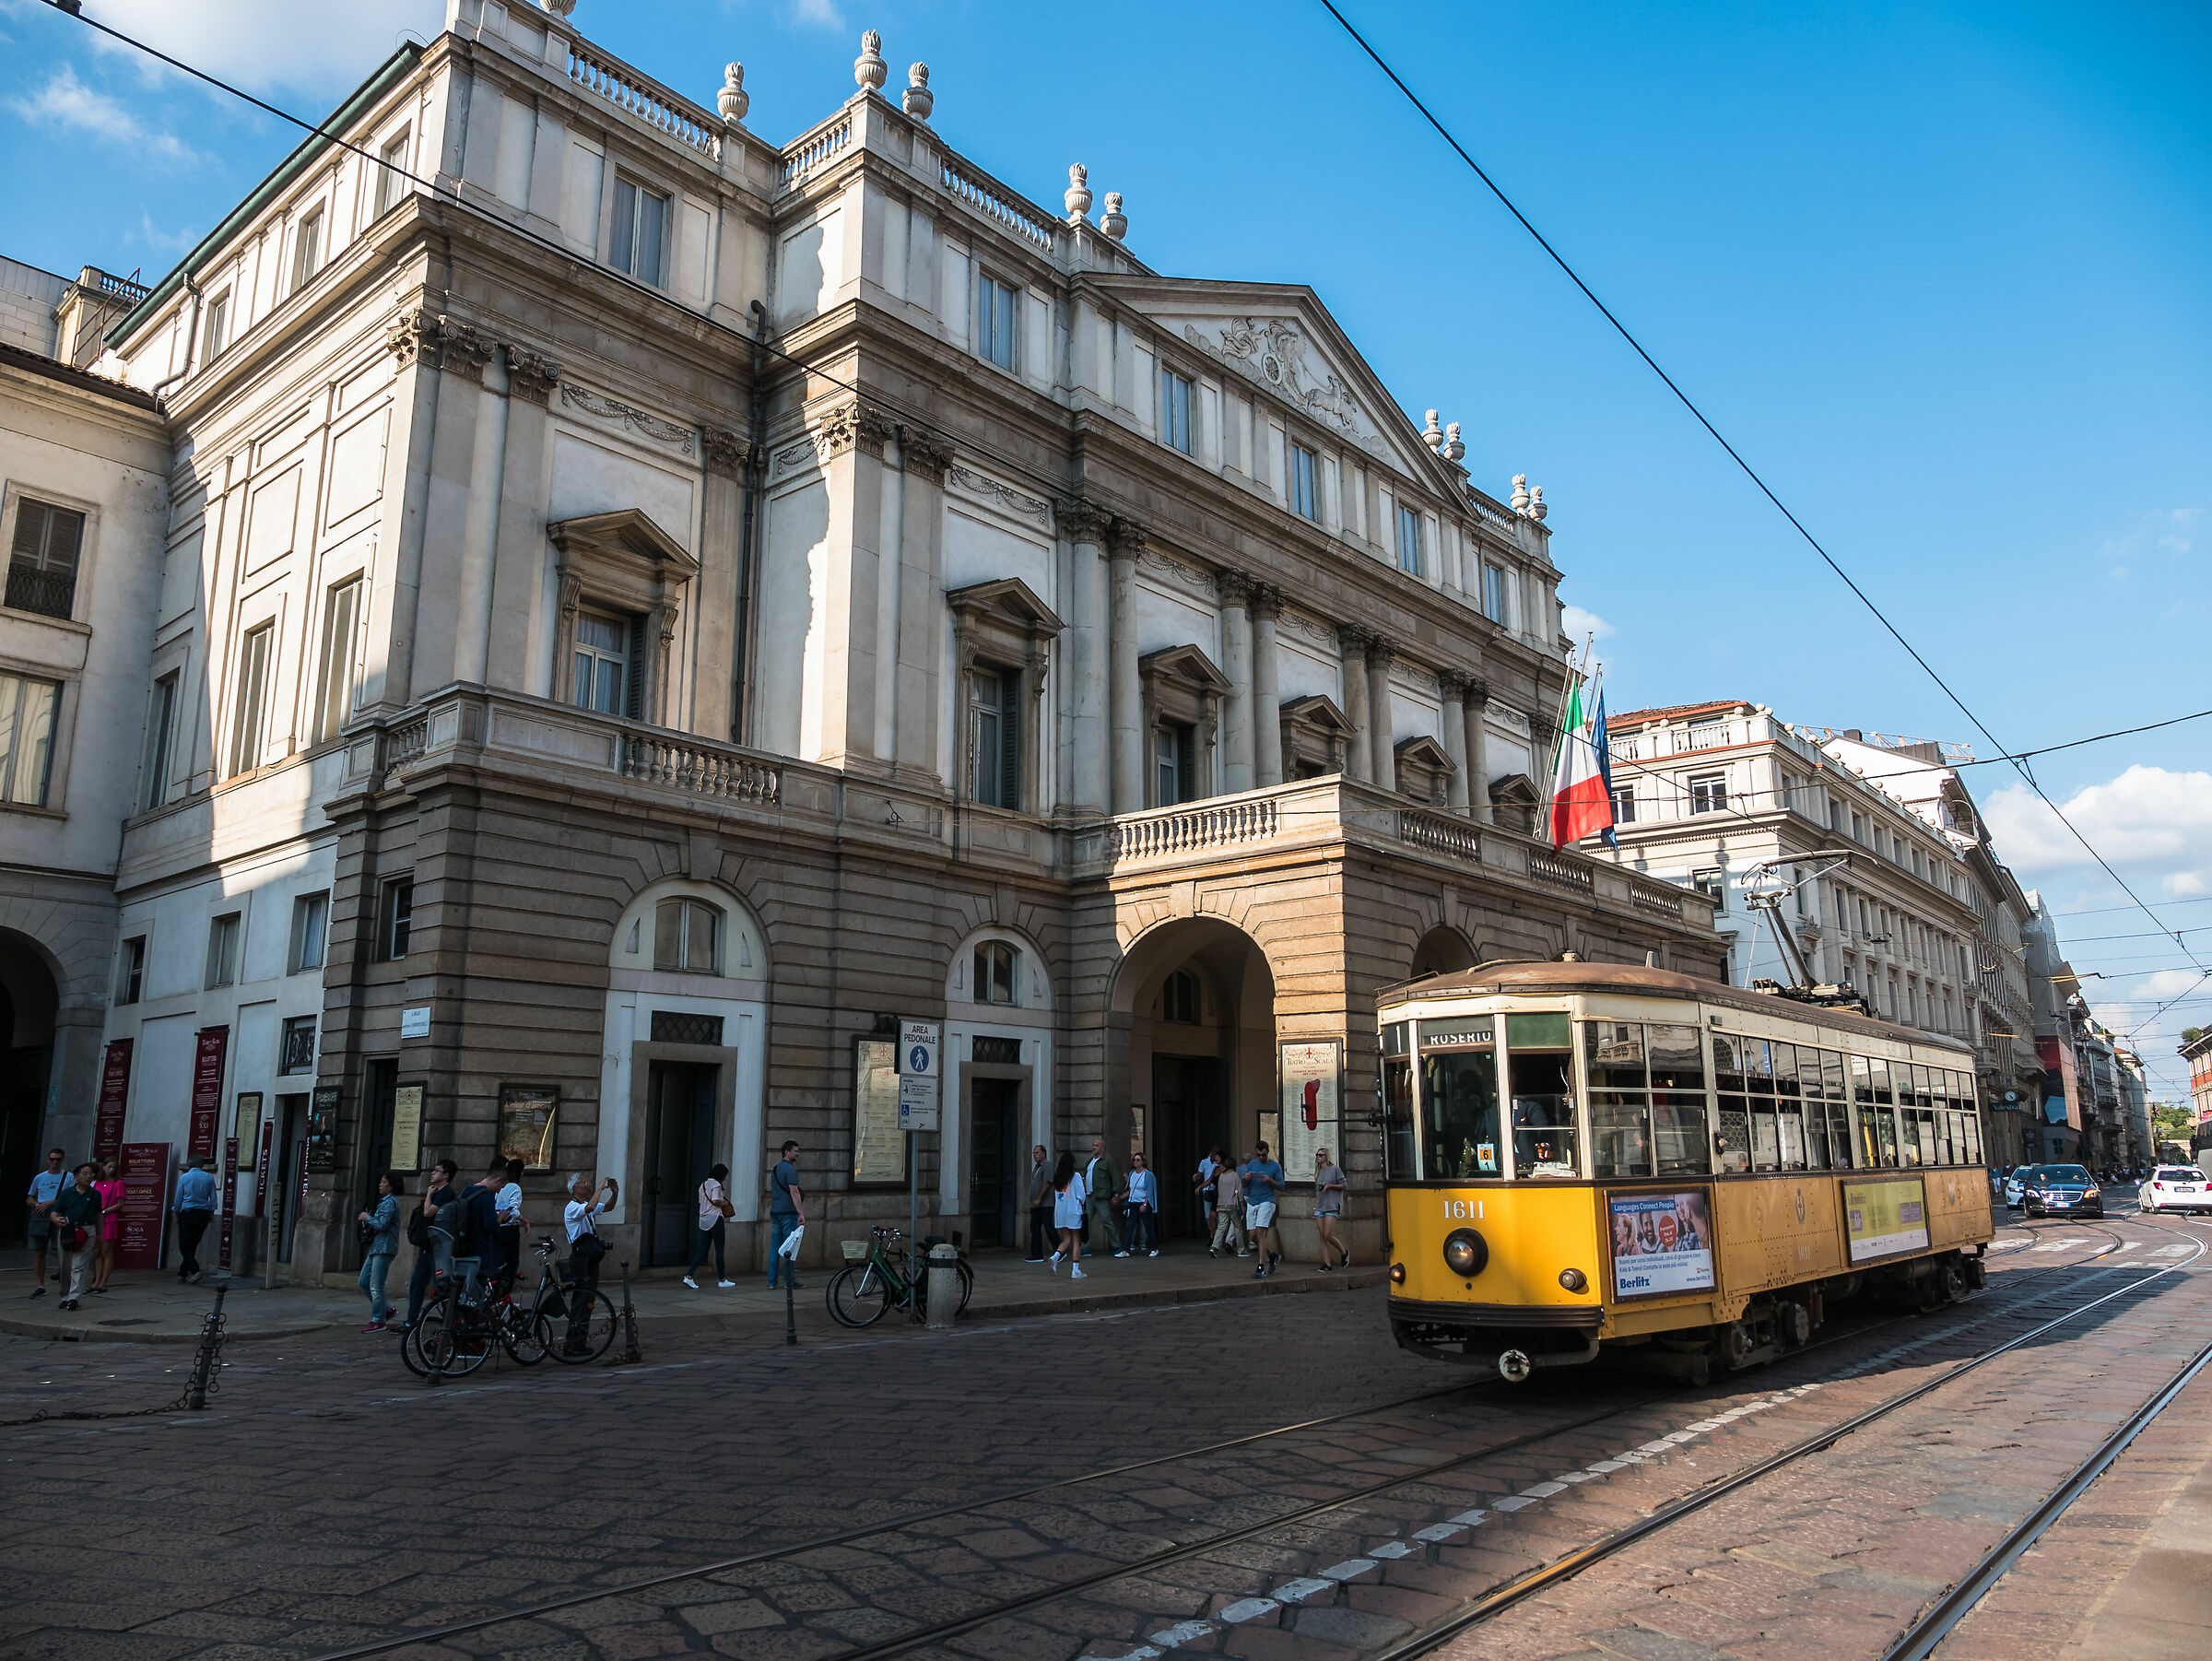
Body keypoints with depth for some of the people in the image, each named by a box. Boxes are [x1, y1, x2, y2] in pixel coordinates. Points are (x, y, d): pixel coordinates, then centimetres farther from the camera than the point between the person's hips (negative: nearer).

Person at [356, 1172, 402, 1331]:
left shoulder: (390, 1202, -12)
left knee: (376, 1286, -7)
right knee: (364, 1282, 12)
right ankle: (387, 1310, 20)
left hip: (384, 1248, -10)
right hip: (376, 1247, 10)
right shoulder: (385, 1201, 19)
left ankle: (378, 1321, -1)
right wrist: (366, 1219, 6)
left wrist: (367, 1218, -7)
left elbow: (382, 1224, -21)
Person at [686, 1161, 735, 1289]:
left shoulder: (703, 1185, 16)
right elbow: (715, 1201, -20)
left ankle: (689, 1276, -9)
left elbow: (701, 1202, 18)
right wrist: (725, 1203, -1)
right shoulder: (716, 1185, -9)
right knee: (719, 1250, 2)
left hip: (703, 1220, 8)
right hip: (715, 1219, -8)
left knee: (701, 1250, 5)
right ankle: (722, 1280, 8)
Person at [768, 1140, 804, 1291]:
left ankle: (772, 1282, 8)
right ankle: (790, 1282, -2)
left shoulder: (775, 1169, 17)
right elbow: (794, 1192, -20)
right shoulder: (790, 1169, -12)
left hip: (774, 1212, 8)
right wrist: (801, 1213, -23)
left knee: (774, 1248, 8)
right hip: (788, 1212, -8)